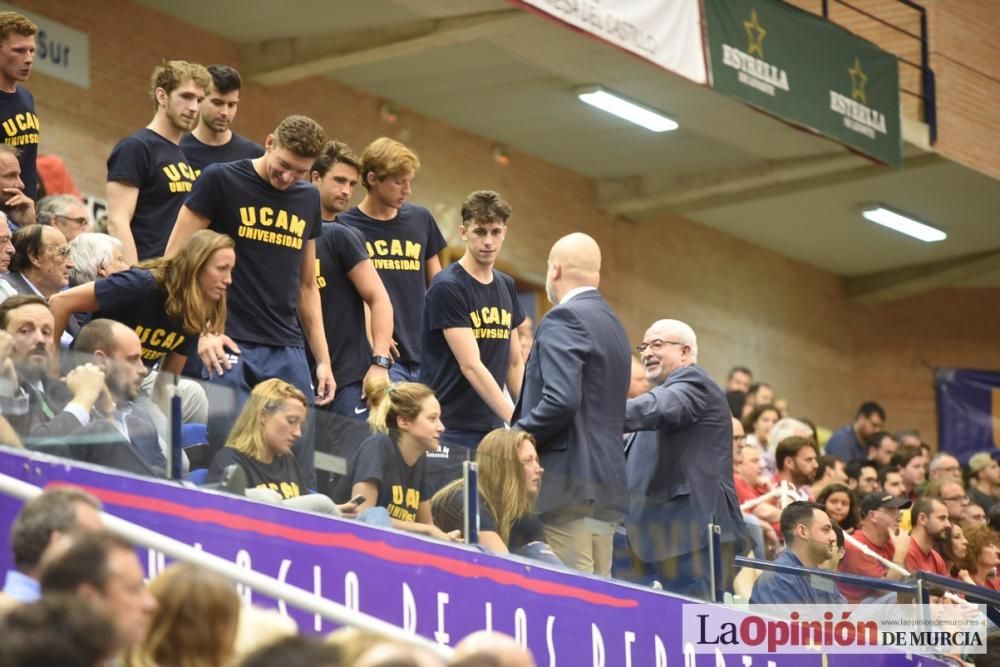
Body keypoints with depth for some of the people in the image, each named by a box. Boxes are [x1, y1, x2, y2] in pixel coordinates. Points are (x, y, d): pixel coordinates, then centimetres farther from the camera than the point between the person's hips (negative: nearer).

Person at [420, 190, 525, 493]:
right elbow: (471, 366, -17)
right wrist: (516, 421, -21)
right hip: (450, 432, -7)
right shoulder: (448, 288, -10)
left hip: (493, 432, 7)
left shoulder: (506, 287, 13)